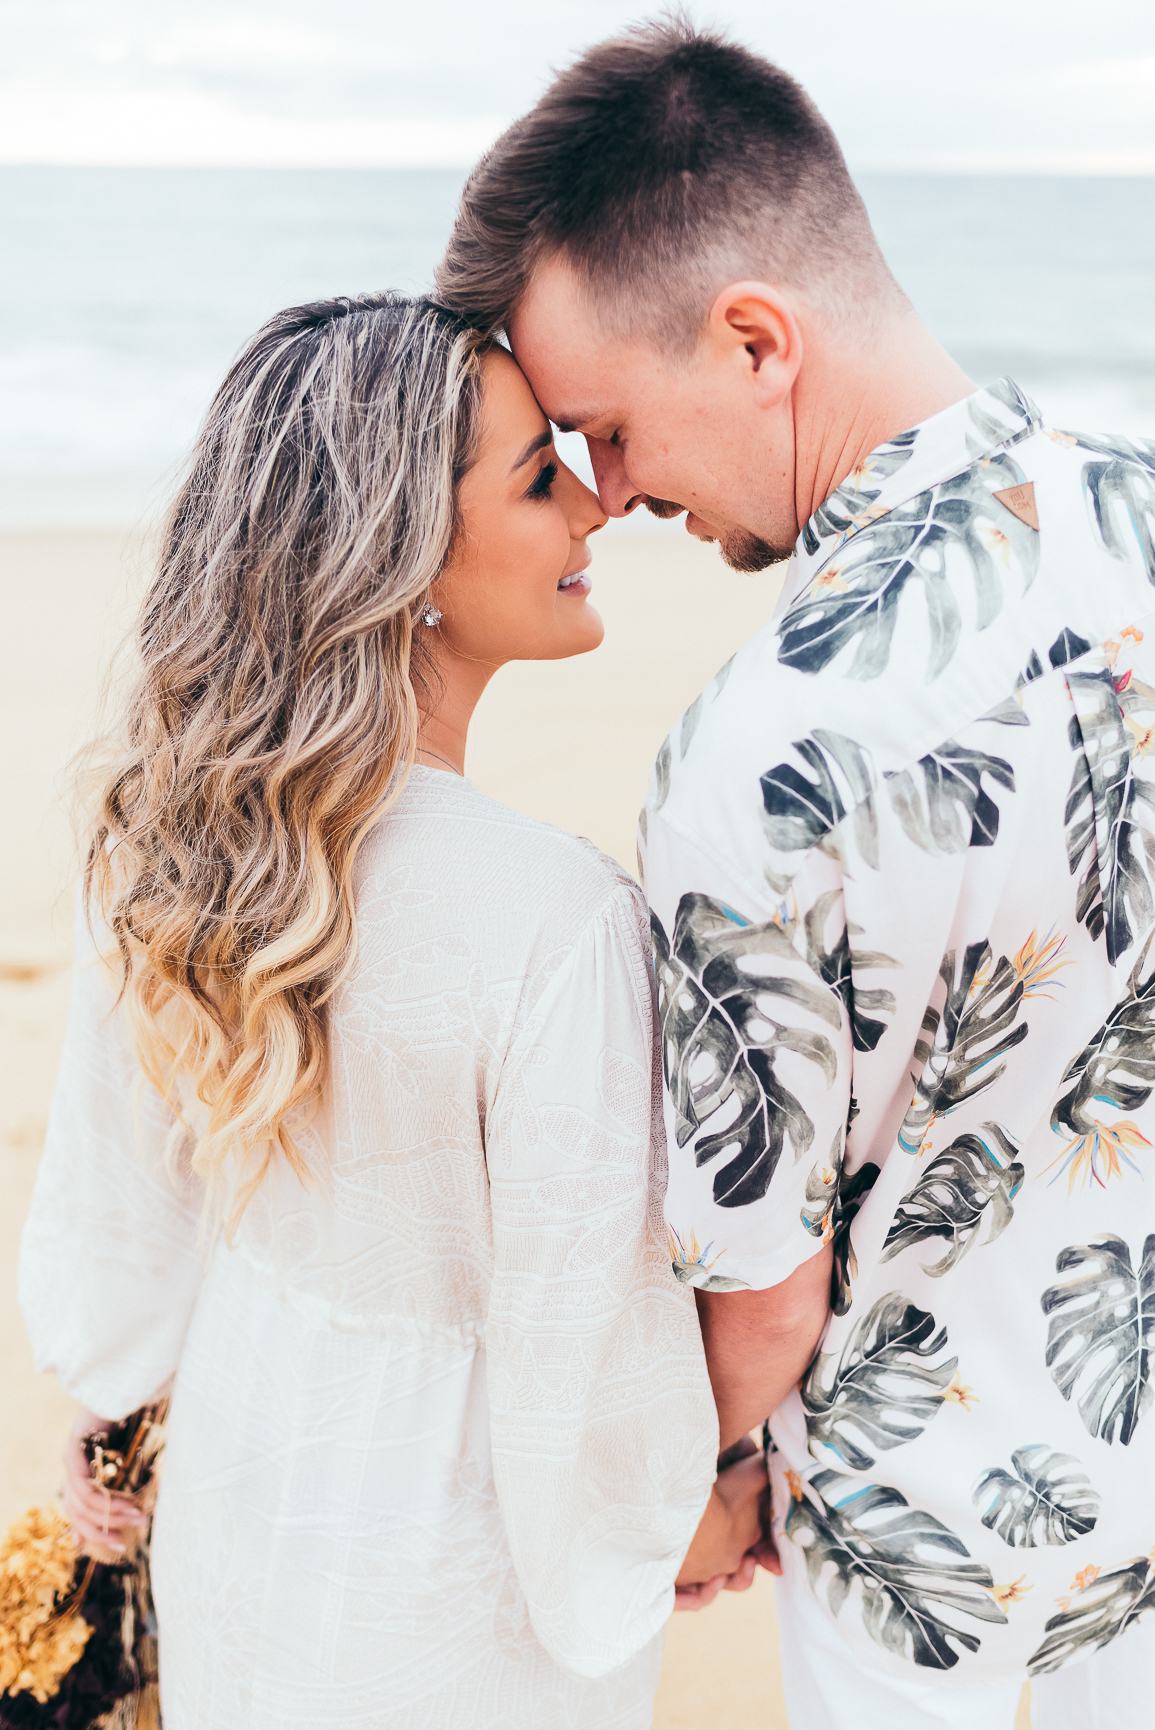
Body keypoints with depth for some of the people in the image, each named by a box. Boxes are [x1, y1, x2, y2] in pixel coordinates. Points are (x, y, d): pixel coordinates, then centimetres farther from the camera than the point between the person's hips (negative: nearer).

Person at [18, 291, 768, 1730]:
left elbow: (107, 1190, -1)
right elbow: (581, 1333, -24)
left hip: (238, 1468, 6)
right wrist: (693, 1519, -4)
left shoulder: (170, 824, -14)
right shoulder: (556, 917, -34)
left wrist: (106, 1408, 17)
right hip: (445, 1546, -5)